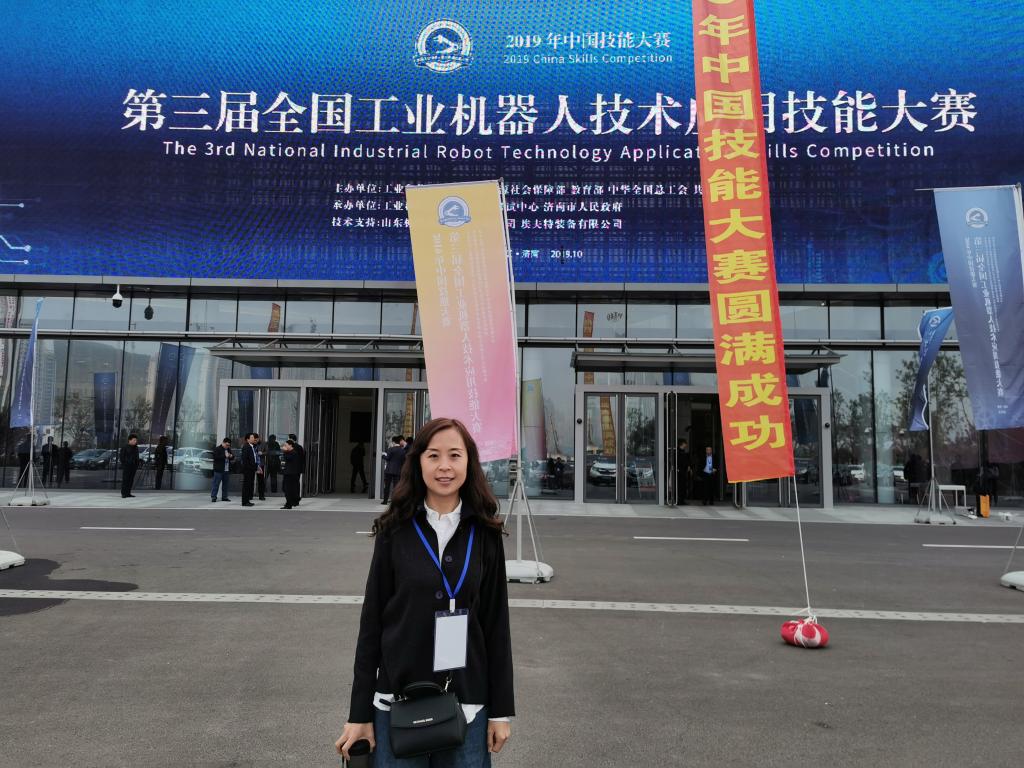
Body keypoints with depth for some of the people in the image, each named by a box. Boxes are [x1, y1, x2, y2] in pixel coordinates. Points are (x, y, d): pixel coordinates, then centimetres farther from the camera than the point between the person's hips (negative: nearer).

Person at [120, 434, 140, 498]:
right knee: (125, 480, -7)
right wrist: (124, 464, -12)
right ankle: (123, 494, -5)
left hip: (133, 466, 6)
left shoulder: (136, 448, 14)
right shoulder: (125, 448, -5)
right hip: (126, 466, -6)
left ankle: (128, 493, 11)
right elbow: (122, 457, -6)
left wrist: (137, 466, 12)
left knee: (131, 480, 6)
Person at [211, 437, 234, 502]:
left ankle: (224, 497, 14)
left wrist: (231, 456, -3)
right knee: (216, 484, -5)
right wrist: (225, 456, -21)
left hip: (227, 470, 6)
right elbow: (216, 457, -17)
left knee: (225, 484, 9)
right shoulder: (217, 449, -4)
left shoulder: (229, 449, 16)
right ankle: (213, 497, -2)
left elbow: (233, 458, 21)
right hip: (219, 470, -6)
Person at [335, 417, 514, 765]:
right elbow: (372, 620, -2)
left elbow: (496, 622, 1)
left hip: (467, 702, 1)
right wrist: (360, 713, -2)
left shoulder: (484, 534, -3)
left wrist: (501, 710, 1)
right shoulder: (395, 530, -5)